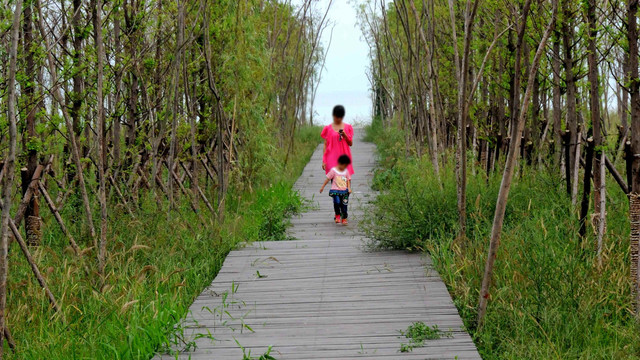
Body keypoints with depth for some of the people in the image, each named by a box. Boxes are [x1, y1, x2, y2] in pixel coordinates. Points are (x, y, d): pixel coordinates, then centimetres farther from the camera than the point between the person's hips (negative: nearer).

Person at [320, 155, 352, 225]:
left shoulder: (346, 171, 7)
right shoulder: (333, 170, -4)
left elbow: (348, 180, 10)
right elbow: (328, 179, 1)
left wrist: (349, 188, -6)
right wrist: (322, 187, 3)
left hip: (344, 191, 3)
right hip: (335, 190, -3)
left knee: (344, 205, 1)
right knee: (337, 202, -21)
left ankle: (344, 218, 13)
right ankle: (337, 215, 3)